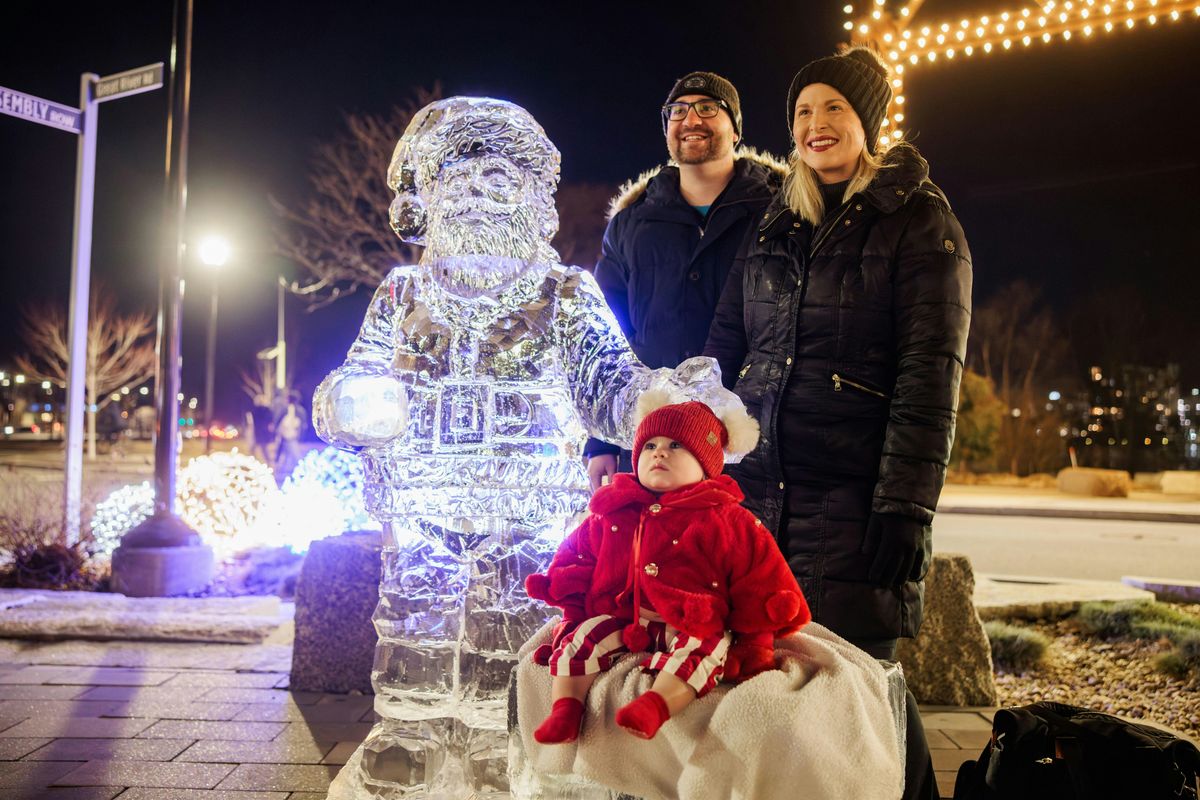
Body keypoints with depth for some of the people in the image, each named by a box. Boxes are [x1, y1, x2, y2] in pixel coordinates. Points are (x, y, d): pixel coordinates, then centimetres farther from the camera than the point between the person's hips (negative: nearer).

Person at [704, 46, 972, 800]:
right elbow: (726, 346, 16)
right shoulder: (776, 224, 16)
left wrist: (906, 503, -16)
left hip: (854, 494, -5)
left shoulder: (919, 220, 1)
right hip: (758, 483, 5)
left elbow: (931, 372, -8)